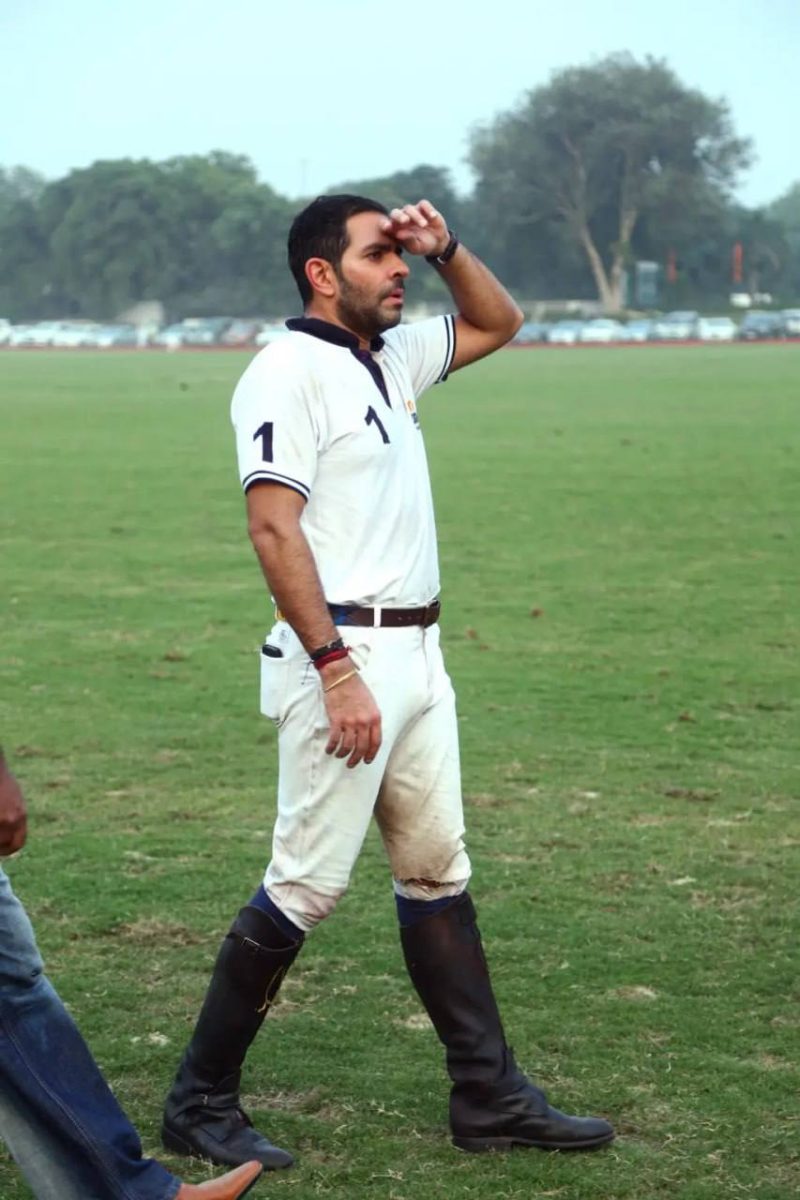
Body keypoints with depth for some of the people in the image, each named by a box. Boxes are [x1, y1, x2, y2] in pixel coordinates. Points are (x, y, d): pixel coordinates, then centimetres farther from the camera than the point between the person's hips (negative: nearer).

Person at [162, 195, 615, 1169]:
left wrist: (446, 249, 11)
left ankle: (490, 1097, 16)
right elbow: (274, 529, -20)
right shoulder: (289, 370, -11)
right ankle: (200, 1101, 4)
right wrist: (337, 670, -25)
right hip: (341, 657, -9)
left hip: (416, 654, 9)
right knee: (308, 883, -8)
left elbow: (498, 322, 31)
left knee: (438, 872, 11)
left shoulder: (392, 359, 14)